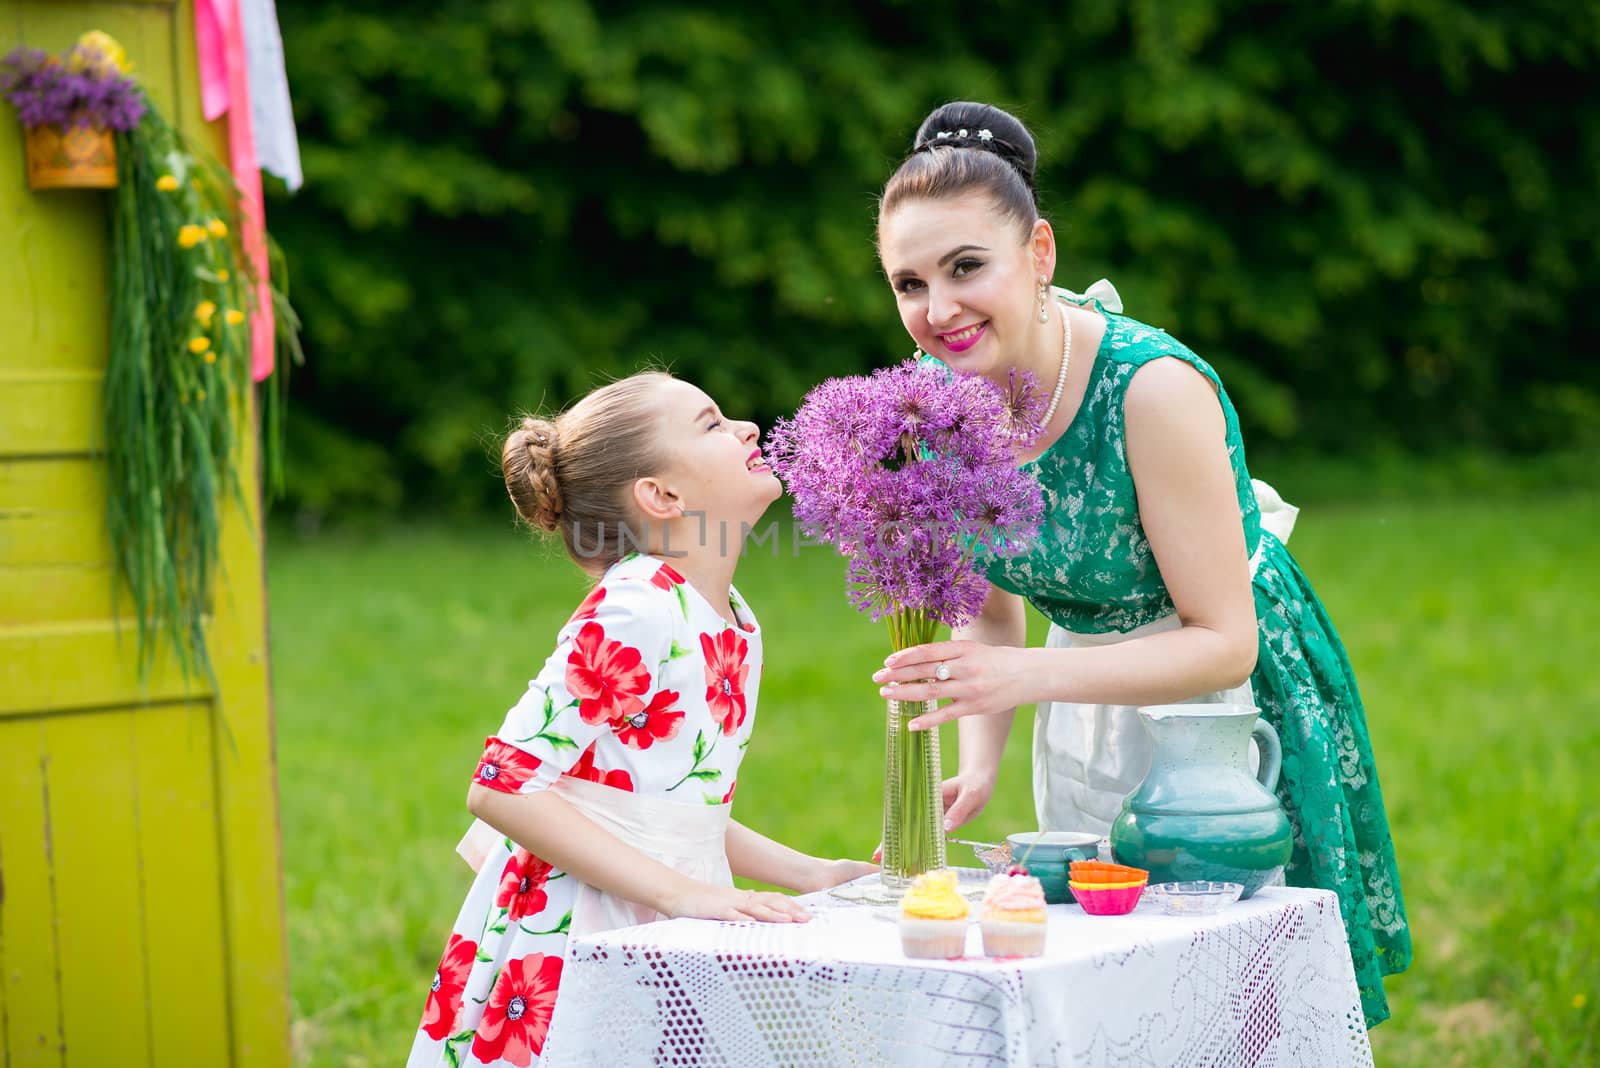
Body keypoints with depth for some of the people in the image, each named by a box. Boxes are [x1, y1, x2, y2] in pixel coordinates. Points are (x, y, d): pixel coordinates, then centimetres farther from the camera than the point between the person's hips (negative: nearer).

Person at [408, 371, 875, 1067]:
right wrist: (681, 892, -23)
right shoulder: (635, 612, -18)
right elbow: (505, 787, -22)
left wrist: (809, 874, 6)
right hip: (566, 944, -8)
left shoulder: (735, 627, 8)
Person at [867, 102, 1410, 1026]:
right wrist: (980, 763, -13)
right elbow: (995, 613, 3)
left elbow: (1225, 643, -26)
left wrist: (1032, 675, -37)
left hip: (1230, 706, -5)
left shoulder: (1152, 388, -29)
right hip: (1089, 715, 6)